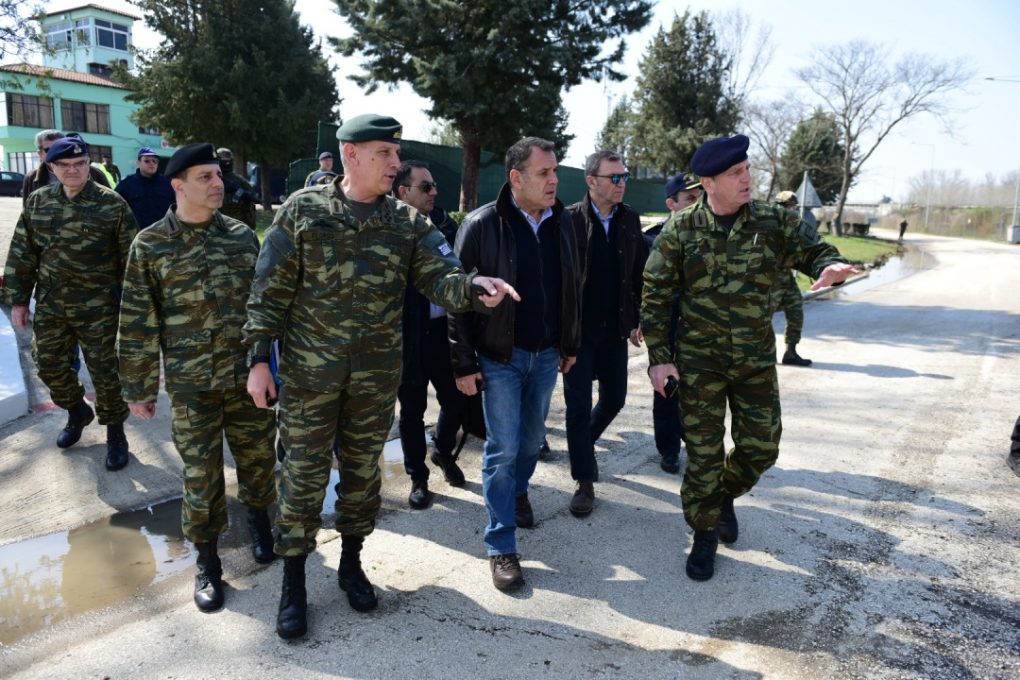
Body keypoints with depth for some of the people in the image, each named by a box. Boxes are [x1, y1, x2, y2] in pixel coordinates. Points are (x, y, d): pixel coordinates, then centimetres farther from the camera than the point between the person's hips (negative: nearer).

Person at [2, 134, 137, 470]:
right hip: (50, 304, 5)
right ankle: (77, 412, 41)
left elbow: (131, 258, -5)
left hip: (98, 307, -4)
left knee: (105, 371, 2)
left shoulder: (111, 203, -7)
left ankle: (115, 432, 19)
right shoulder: (37, 203, 4)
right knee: (49, 365, 15)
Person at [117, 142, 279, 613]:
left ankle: (258, 516, 43)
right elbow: (138, 324, -3)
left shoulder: (242, 235, 2)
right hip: (192, 384, -2)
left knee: (258, 456, 14)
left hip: (249, 376, 2)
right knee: (201, 473, 7)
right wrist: (138, 388, 0)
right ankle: (206, 557, 27)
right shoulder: (150, 246, -6)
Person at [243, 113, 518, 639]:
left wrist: (473, 286, -30)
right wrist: (258, 358, -8)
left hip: (377, 374, 3)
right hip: (308, 372, -2)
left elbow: (440, 277, -7)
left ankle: (351, 562, 37)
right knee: (304, 475, 6)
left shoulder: (408, 223, 1)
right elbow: (270, 291, -4)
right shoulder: (303, 211, -6)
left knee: (363, 470, 16)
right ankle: (293, 581, 25)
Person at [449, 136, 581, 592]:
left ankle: (518, 489, 49)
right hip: (500, 356, -5)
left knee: (531, 438, 19)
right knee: (503, 448, 0)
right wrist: (464, 363, -12)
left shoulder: (562, 223, 2)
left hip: (546, 354, 5)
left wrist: (570, 345, 14)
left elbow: (572, 288, 11)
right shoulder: (482, 225, -13)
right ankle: (501, 547, 12)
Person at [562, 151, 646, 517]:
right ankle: (585, 482, 14)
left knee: (614, 398, 13)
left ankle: (585, 442, 43)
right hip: (578, 328, -4)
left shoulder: (630, 219, 3)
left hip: (615, 328, 4)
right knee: (579, 404, 0)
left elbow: (639, 273, 8)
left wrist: (637, 319, 6)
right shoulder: (569, 219, -10)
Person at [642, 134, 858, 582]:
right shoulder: (681, 230, -7)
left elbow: (813, 251, 6)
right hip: (699, 360, -2)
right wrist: (658, 356, -8)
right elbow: (656, 295, -3)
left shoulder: (773, 222, -2)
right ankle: (705, 535, 25)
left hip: (756, 359, 3)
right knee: (703, 454, 4)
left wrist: (831, 265, -20)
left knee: (761, 447, 9)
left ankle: (725, 495, 41)